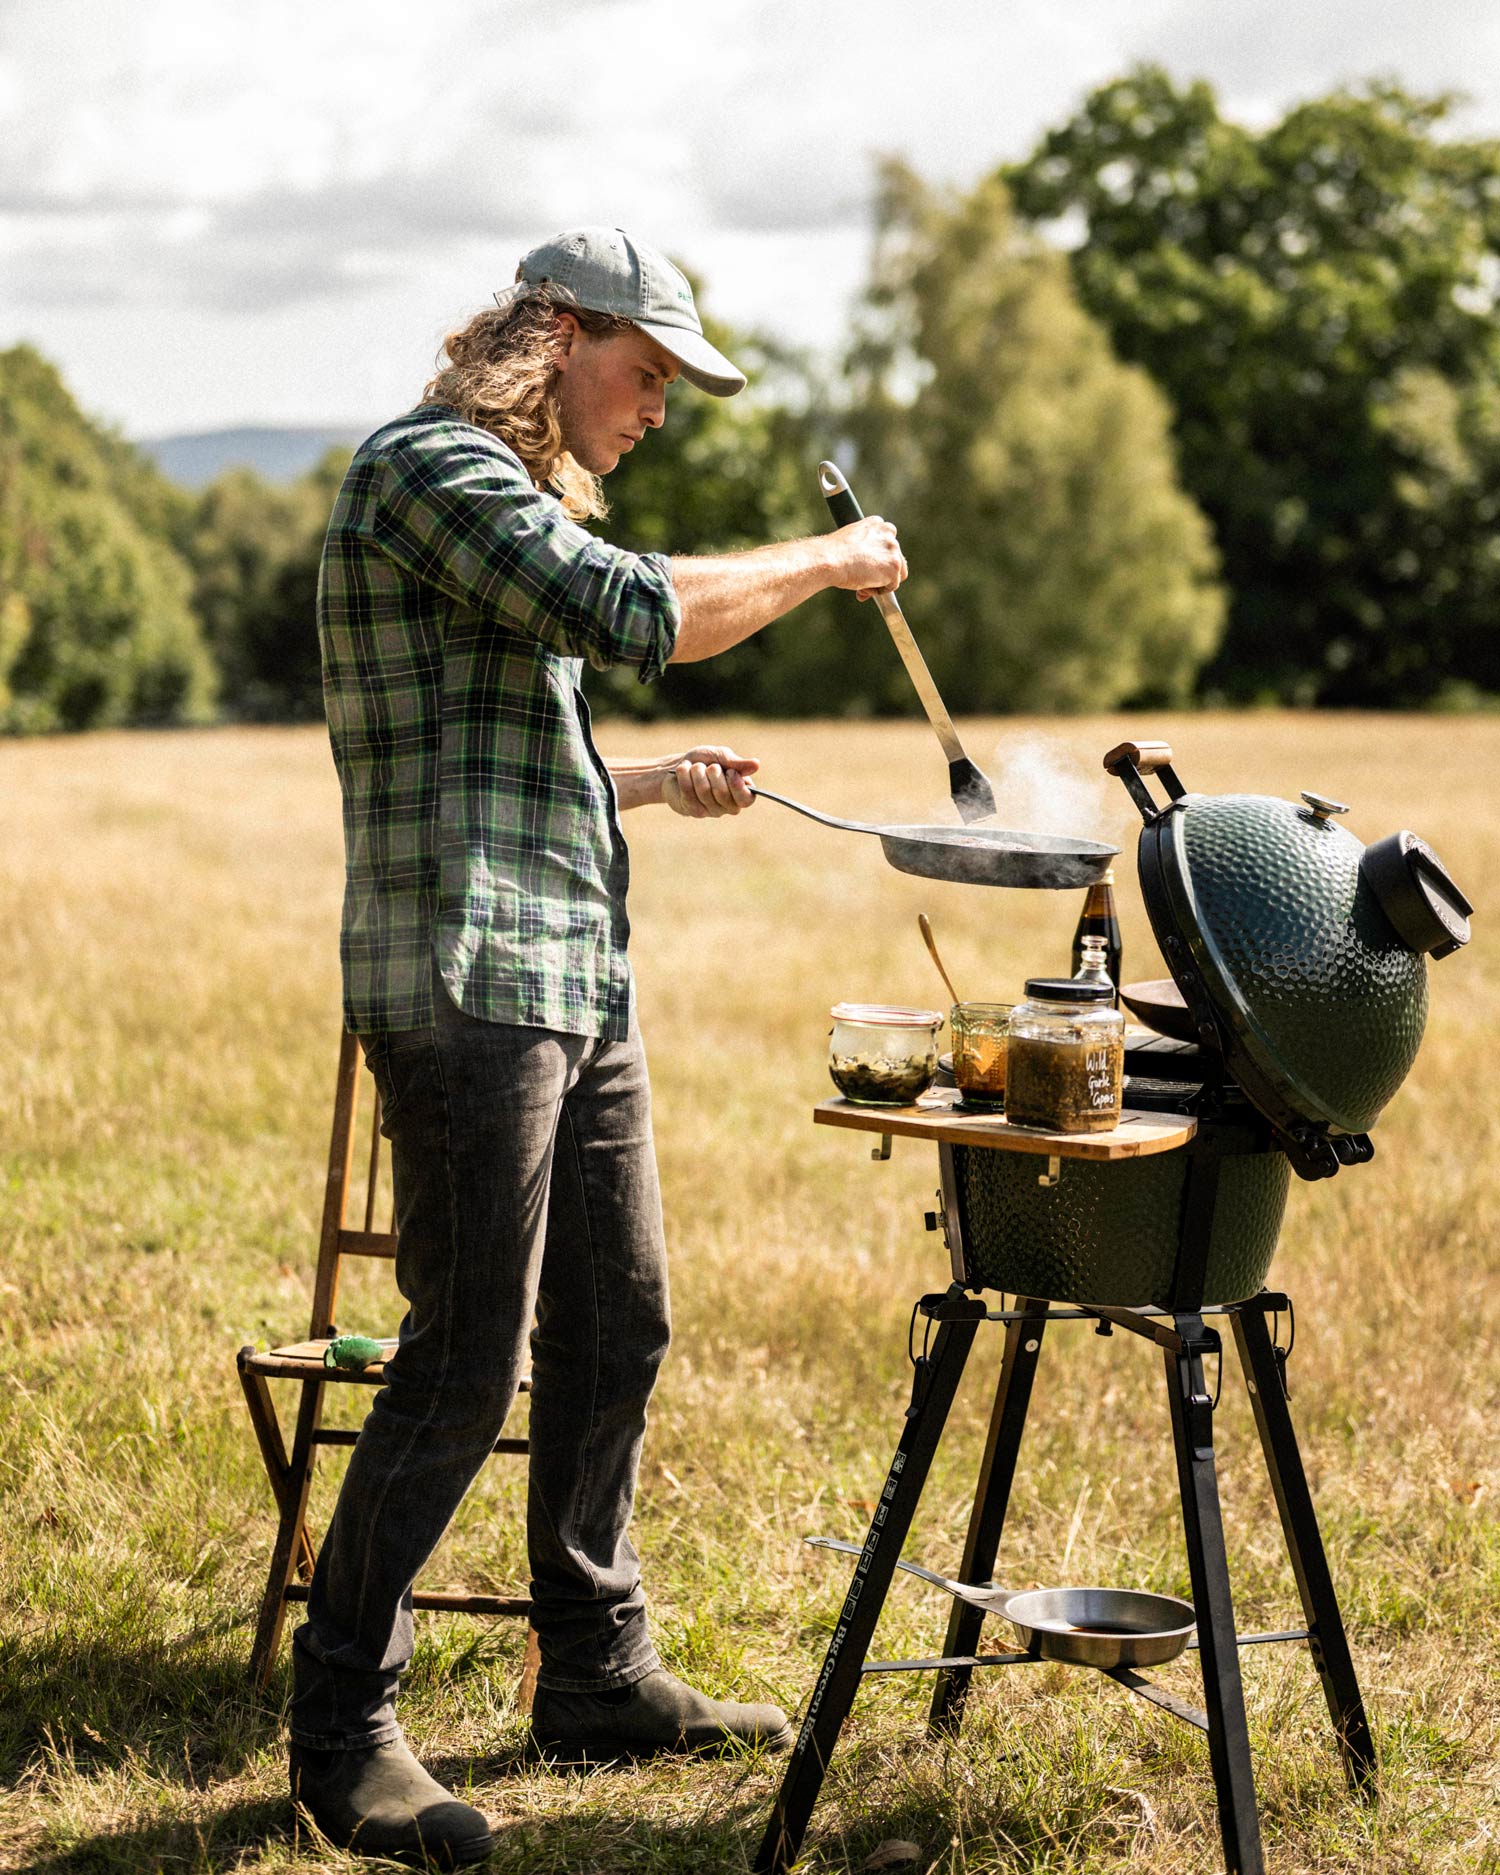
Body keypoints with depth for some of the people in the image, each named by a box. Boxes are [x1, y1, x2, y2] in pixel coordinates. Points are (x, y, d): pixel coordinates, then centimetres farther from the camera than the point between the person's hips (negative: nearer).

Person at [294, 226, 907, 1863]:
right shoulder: (428, 465, -9)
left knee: (613, 1333, 13)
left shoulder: (515, 497, 23)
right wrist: (828, 562, -10)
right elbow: (636, 614, -22)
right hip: (467, 987, -10)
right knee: (466, 1365, -8)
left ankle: (596, 1670, 26)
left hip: (576, 990, 10)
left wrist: (654, 784, 21)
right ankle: (342, 1729, 3)